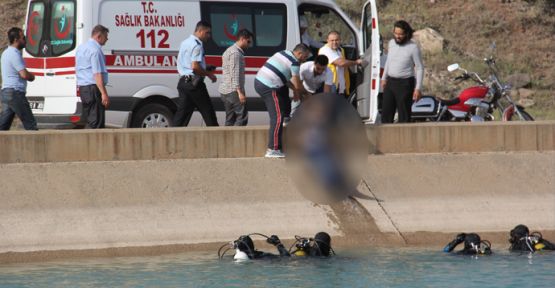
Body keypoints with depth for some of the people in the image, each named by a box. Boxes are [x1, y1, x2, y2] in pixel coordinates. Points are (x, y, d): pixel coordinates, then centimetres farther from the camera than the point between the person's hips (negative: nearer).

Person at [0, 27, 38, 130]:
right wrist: (32, 76, 2)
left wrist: (29, 75, 8)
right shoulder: (14, 54, -14)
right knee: (30, 124, -4)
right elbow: (24, 74, -20)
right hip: (15, 93, -10)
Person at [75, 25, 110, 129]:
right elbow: (97, 73, -21)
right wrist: (104, 93, -24)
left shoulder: (81, 48, 17)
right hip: (93, 88, -10)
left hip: (82, 87, 10)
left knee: (88, 120, 13)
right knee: (96, 122, -9)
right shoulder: (95, 50, -14)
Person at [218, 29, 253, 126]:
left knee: (230, 119, 9)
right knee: (242, 117, -12)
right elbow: (234, 74, -19)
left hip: (225, 91, 10)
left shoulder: (229, 51, 22)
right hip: (233, 91, -10)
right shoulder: (236, 53, -11)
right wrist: (240, 92, -23)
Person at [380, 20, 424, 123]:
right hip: (391, 83, 6)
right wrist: (384, 78, 22)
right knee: (386, 113, 6)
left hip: (405, 84, -6)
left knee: (404, 116, -4)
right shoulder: (391, 43, 5)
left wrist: (418, 88, -16)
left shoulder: (413, 47, -13)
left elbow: (420, 68, -11)